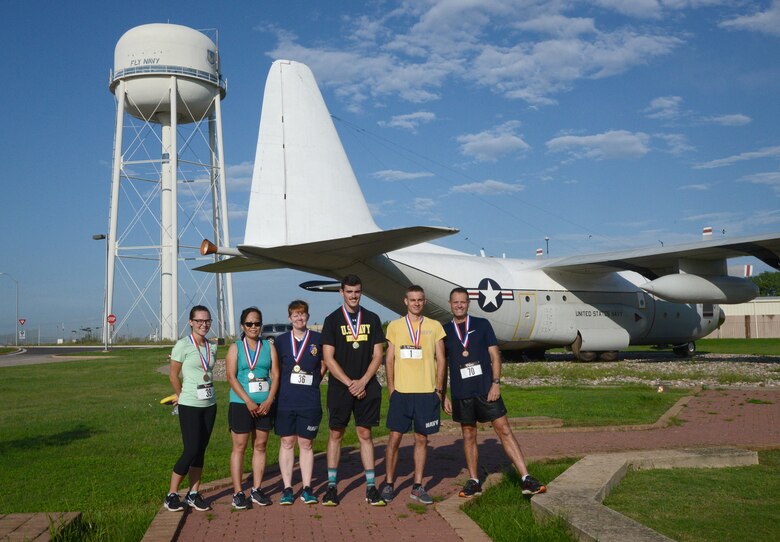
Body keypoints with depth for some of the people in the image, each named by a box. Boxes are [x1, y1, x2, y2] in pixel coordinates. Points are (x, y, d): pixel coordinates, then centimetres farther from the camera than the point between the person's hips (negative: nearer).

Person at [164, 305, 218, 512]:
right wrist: (181, 396, 5)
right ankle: (172, 494, 5)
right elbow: (173, 375, -5)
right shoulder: (183, 345, -10)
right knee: (191, 450, -9)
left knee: (200, 450, 8)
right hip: (190, 406, -6)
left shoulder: (212, 347, 7)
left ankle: (193, 494, 17)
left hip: (209, 404, 6)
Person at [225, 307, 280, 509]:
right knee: (239, 447, 0)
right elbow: (231, 377, -8)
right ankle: (238, 492, 5)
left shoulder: (269, 347, 8)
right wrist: (248, 401, -15)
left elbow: (276, 375, 3)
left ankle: (257, 489, 17)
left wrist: (269, 401, -10)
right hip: (241, 404, -3)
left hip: (265, 404, 3)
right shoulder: (235, 348, 1)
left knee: (260, 446, 8)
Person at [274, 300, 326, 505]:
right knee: (287, 443, 5)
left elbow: (325, 364, 14)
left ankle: (307, 488, 13)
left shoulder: (318, 340, 2)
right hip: (285, 401, 1)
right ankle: (287, 489, 13)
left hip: (310, 402, -1)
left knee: (306, 444, 6)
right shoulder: (281, 340, 4)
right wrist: (285, 387, 5)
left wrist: (314, 381, 5)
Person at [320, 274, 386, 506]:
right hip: (339, 388, -1)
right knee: (335, 434, 4)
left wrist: (363, 382, -7)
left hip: (366, 387, 1)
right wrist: (350, 383, -10)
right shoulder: (332, 320, 1)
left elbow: (377, 355, 5)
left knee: (365, 434, 5)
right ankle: (331, 485, 12)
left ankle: (371, 486, 9)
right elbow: (328, 358, -4)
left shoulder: (372, 319, 7)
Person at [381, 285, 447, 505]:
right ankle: (389, 483, 14)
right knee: (395, 437, 1)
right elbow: (389, 359, 7)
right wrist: (391, 388, -1)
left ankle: (417, 486, 16)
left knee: (421, 439, 6)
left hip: (427, 392, 1)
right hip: (401, 391, 0)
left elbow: (440, 360, 8)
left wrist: (439, 389, 1)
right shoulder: (395, 326, 7)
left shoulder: (434, 326, 7)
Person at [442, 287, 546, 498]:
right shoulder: (445, 330, 7)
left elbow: (494, 355, 2)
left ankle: (526, 479, -3)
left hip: (486, 390, -1)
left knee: (504, 431, -3)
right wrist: (443, 396, 6)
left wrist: (496, 383, -9)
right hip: (461, 393, 2)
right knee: (468, 436, 9)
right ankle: (474, 482, 19)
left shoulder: (482, 325, 4)